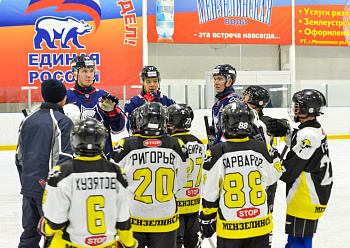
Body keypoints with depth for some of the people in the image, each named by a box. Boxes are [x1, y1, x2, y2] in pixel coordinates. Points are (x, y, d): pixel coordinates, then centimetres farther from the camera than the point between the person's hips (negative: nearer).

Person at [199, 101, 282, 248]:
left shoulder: (217, 153, -11)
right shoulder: (262, 149, -5)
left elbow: (210, 191, -7)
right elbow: (273, 178, 9)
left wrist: (206, 218, 4)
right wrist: (274, 155, 19)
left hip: (230, 228, -2)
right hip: (260, 224, 2)